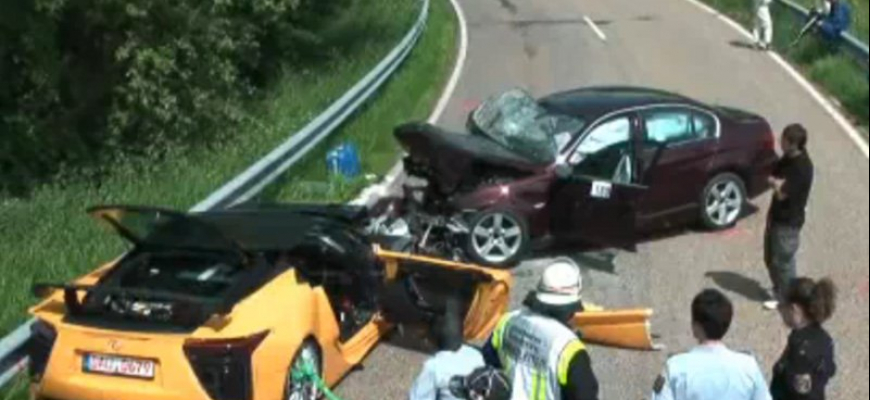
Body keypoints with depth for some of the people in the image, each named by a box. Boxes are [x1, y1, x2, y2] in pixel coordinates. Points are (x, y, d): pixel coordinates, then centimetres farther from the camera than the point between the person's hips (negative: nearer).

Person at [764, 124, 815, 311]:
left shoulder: (802, 167, -26)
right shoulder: (788, 158, 2)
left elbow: (782, 193, -26)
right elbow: (773, 178, 8)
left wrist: (777, 183, -8)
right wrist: (778, 183, -12)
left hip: (789, 221, -9)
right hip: (777, 216, 9)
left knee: (783, 261, 3)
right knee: (770, 258, 20)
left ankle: (786, 299, 19)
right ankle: (779, 292, 37)